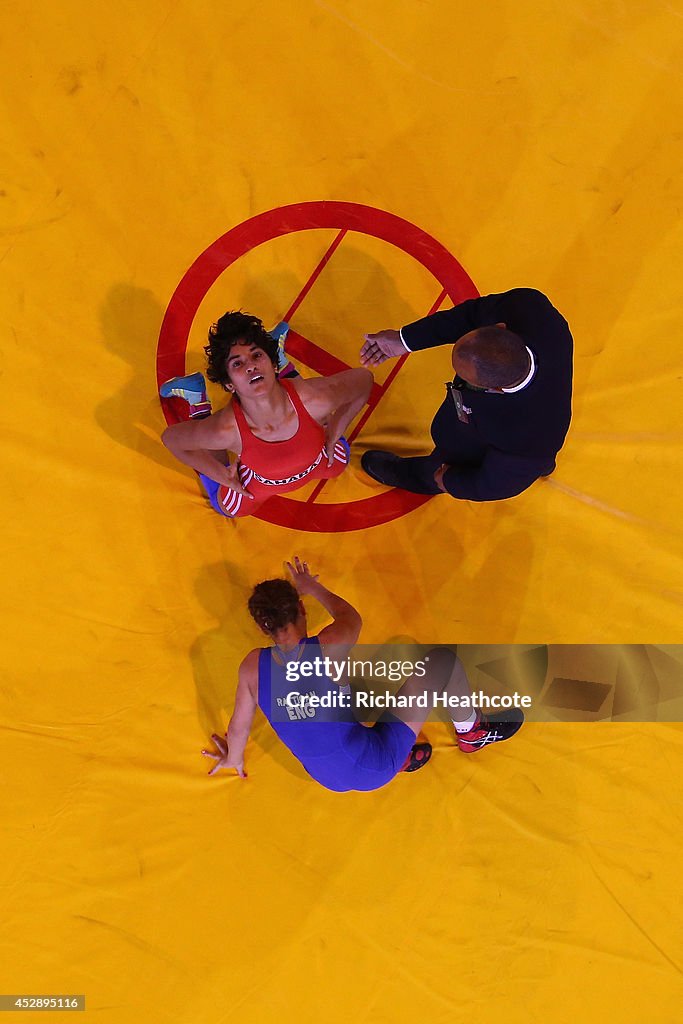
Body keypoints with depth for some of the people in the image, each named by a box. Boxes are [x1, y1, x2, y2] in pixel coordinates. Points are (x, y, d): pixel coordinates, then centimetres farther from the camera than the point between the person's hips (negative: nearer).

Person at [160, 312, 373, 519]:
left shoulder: (314, 400, -40)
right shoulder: (225, 431, -41)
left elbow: (364, 378, -20)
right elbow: (171, 437, -22)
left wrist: (334, 434, -14)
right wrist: (224, 477, -17)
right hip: (258, 487, -1)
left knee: (339, 460, 35)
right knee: (226, 507, 31)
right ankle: (198, 403, 31)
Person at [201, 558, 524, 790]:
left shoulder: (252, 666, -16)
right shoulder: (330, 647, -25)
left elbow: (239, 724, 1)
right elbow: (351, 617, 0)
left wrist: (233, 759, 24)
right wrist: (313, 588, 18)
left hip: (329, 780, 5)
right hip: (373, 770, -5)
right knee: (445, 660, 3)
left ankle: (402, 757, 30)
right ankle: (472, 733, 31)